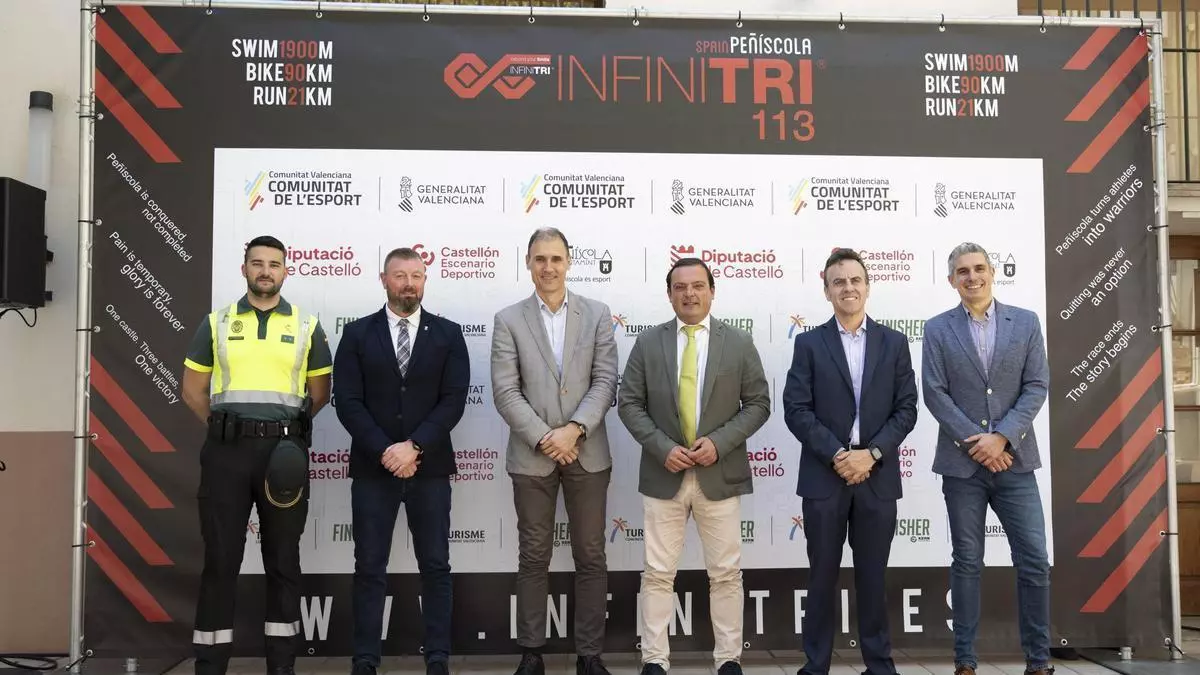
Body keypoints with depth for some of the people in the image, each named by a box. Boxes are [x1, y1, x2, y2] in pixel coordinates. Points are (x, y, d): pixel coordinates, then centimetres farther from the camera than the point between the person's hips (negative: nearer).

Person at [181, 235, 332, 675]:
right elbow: (193, 390, 11)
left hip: (285, 452, 0)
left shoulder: (307, 326, 7)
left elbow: (319, 393, 11)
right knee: (220, 557, 3)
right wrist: (225, 429, 7)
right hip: (226, 450, 0)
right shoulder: (217, 322, 7)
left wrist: (287, 429, 8)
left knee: (283, 559, 6)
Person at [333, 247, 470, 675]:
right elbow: (347, 401, -3)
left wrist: (414, 446, -14)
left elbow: (454, 400, -3)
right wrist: (384, 451, -13)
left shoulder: (448, 334, 4)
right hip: (372, 467, 0)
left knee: (435, 567, 4)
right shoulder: (357, 334, 4)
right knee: (369, 568, 5)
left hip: (430, 467, 0)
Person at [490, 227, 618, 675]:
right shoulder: (509, 320, 2)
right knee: (534, 557, 7)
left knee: (591, 557, 6)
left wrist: (574, 430, -14)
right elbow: (506, 392, -4)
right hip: (532, 455, -1)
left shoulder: (597, 314, 5)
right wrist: (544, 439, -13)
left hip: (587, 454, 1)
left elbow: (605, 382, -2)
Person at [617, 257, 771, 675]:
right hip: (663, 474, 0)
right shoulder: (648, 343, 3)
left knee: (726, 574, 7)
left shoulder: (739, 343, 2)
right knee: (658, 573, 4)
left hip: (720, 475, 0)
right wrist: (662, 447, -12)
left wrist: (719, 442, -13)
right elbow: (629, 404, 2)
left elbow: (758, 404, 1)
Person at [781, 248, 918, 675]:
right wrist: (836, 455, -13)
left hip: (878, 477, 1)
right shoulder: (809, 343, 3)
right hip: (823, 477, -1)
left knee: (873, 576, 9)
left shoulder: (894, 343, 7)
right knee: (823, 576, 6)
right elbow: (796, 410, -4)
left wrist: (871, 454, -11)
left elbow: (906, 409, 2)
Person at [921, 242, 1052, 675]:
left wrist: (1001, 437, -12)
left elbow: (1037, 387, 0)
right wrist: (975, 443, -12)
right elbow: (934, 394, -3)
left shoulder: (1026, 323, 6)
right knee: (967, 563, 5)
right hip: (962, 462, -1)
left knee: (1034, 561, 0)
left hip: (1014, 460, 1)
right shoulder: (937, 329, 3)